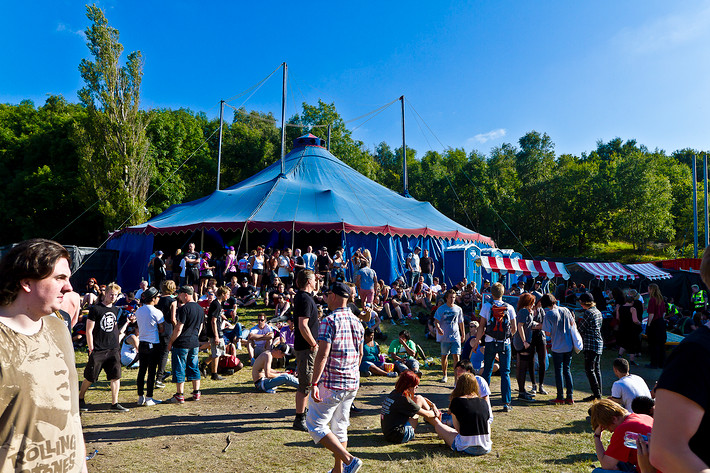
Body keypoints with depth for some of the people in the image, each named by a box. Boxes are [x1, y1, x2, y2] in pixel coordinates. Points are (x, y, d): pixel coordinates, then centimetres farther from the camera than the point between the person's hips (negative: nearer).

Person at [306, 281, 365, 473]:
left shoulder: (329, 321, -16)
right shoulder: (357, 321, 7)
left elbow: (323, 355, -22)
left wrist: (314, 383, -19)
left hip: (331, 384, -8)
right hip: (352, 383, 8)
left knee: (315, 424, 3)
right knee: (340, 426, 19)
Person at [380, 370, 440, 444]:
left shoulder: (394, 393, 5)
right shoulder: (403, 399, -20)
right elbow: (426, 414, -9)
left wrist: (432, 405, 13)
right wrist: (436, 413, 11)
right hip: (400, 436, -9)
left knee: (417, 398, 12)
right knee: (419, 399, -4)